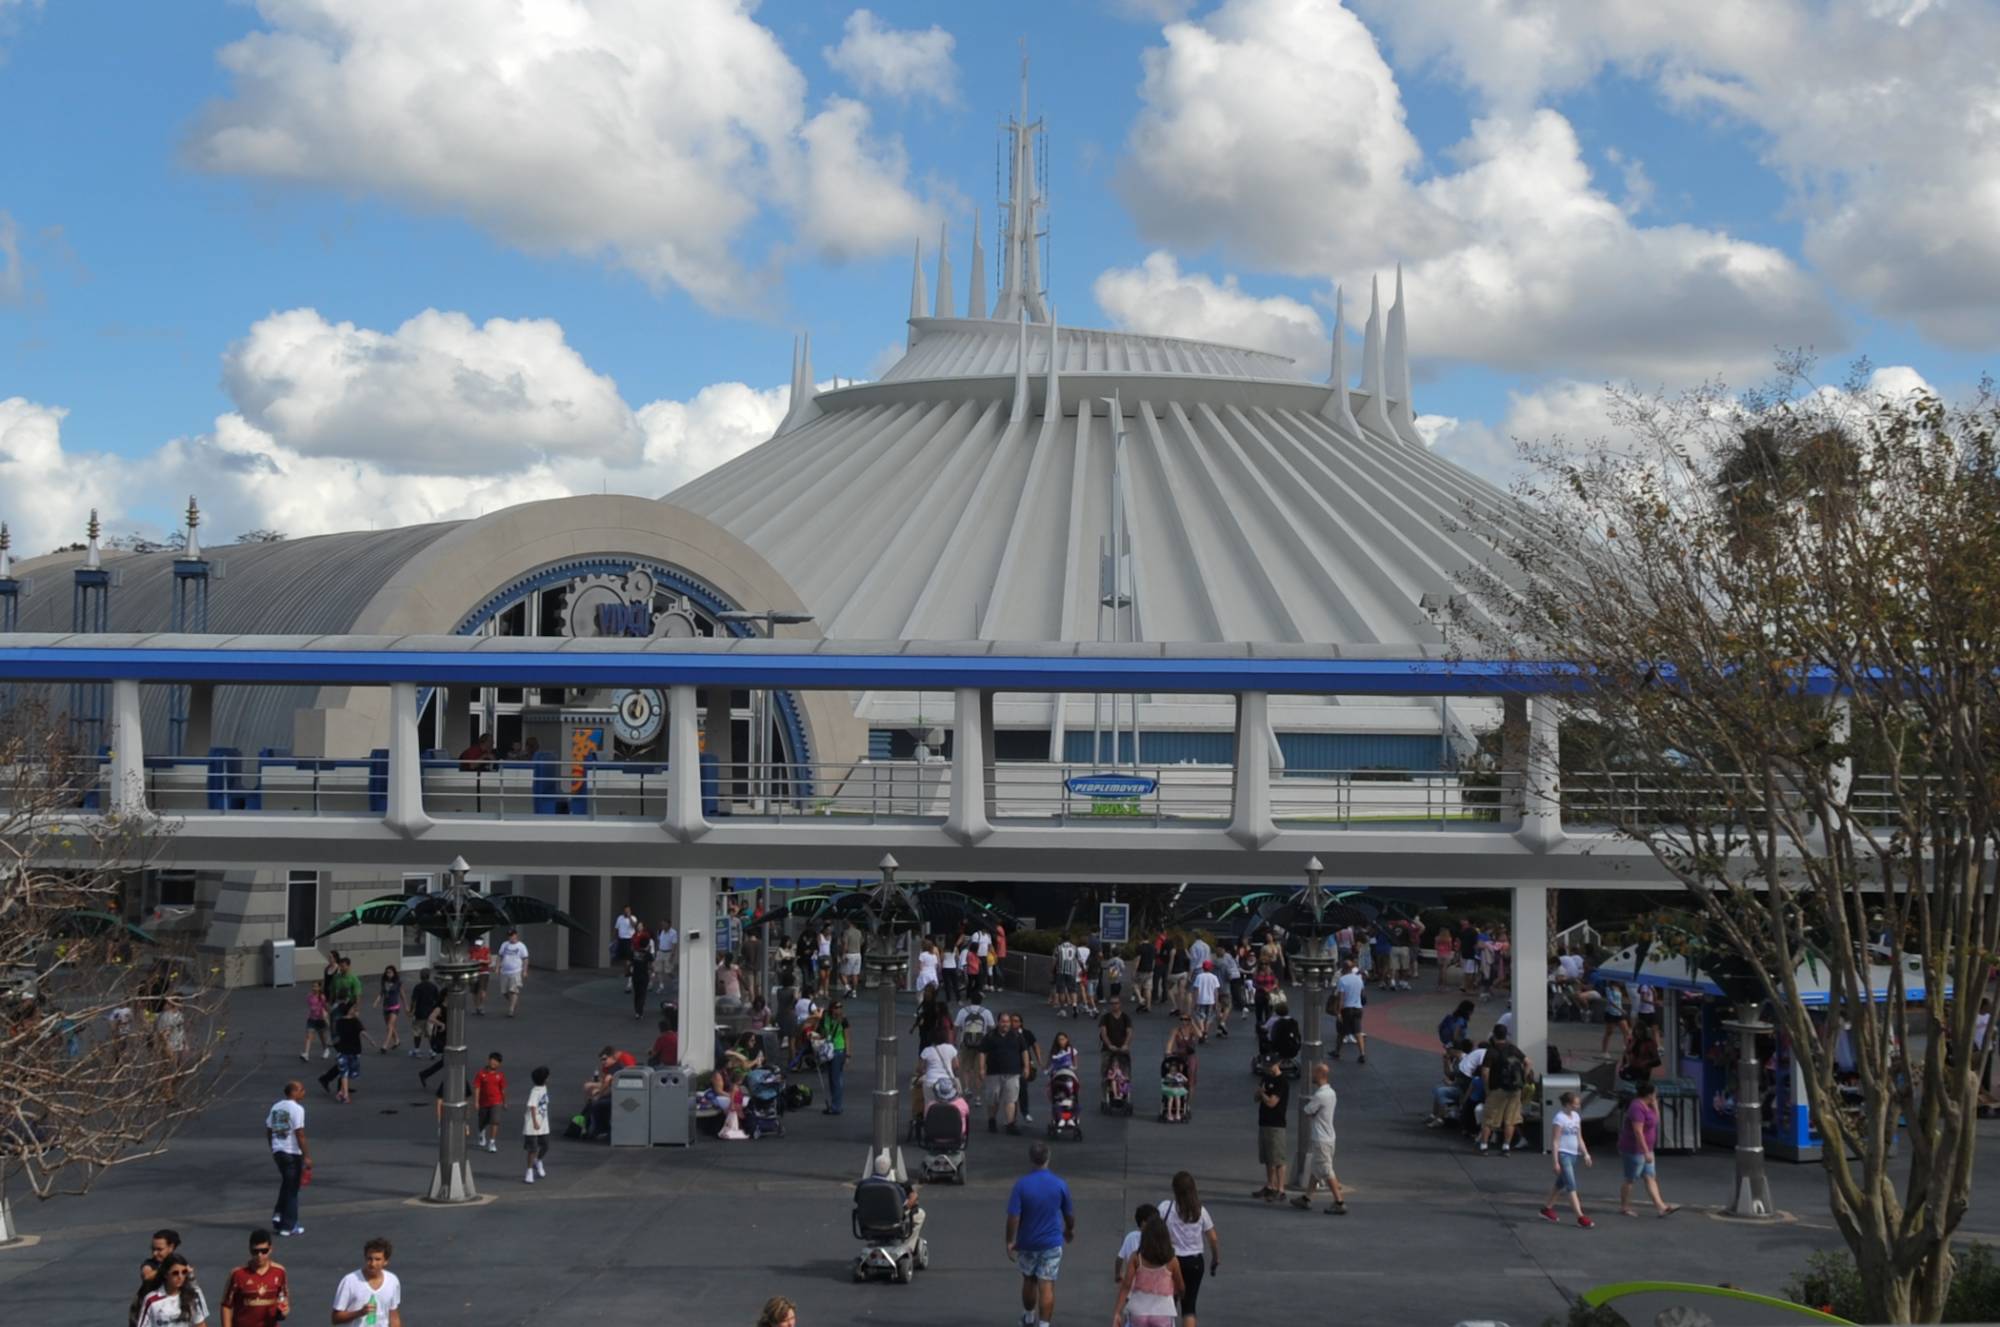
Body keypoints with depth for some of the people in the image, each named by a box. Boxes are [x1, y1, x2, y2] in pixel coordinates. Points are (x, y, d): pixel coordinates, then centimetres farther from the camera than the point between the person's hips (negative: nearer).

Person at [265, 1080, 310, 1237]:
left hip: (278, 1151, 7)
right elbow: (300, 1134, -18)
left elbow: (269, 1131, 14)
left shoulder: (276, 1107, 9)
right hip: (292, 1153, -7)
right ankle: (288, 1226, 7)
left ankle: (278, 1214, 14)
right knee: (292, 1189, 3)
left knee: (286, 1184, 24)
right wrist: (307, 1156, -14)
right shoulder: (297, 1109, -14)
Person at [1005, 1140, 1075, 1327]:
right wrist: (1070, 1230, 23)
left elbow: (1013, 1217, -16)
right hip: (1052, 1242, 0)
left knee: (1029, 1280, 21)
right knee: (1047, 1286, 1)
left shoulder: (1021, 1185, -16)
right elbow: (1069, 1213, 3)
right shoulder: (1060, 1185, -10)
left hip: (1027, 1242, 0)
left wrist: (1010, 1241, -5)